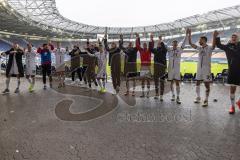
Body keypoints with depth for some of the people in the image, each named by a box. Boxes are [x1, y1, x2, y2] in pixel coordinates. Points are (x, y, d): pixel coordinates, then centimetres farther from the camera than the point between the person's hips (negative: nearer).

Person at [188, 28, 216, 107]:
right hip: (199, 68, 6)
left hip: (206, 69, -6)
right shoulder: (199, 48, 8)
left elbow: (214, 45, -33)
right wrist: (189, 34, -2)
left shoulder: (209, 48, -9)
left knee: (207, 84, 0)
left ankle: (206, 100, 7)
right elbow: (190, 43, 5)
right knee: (197, 83, 10)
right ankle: (198, 98, 22)